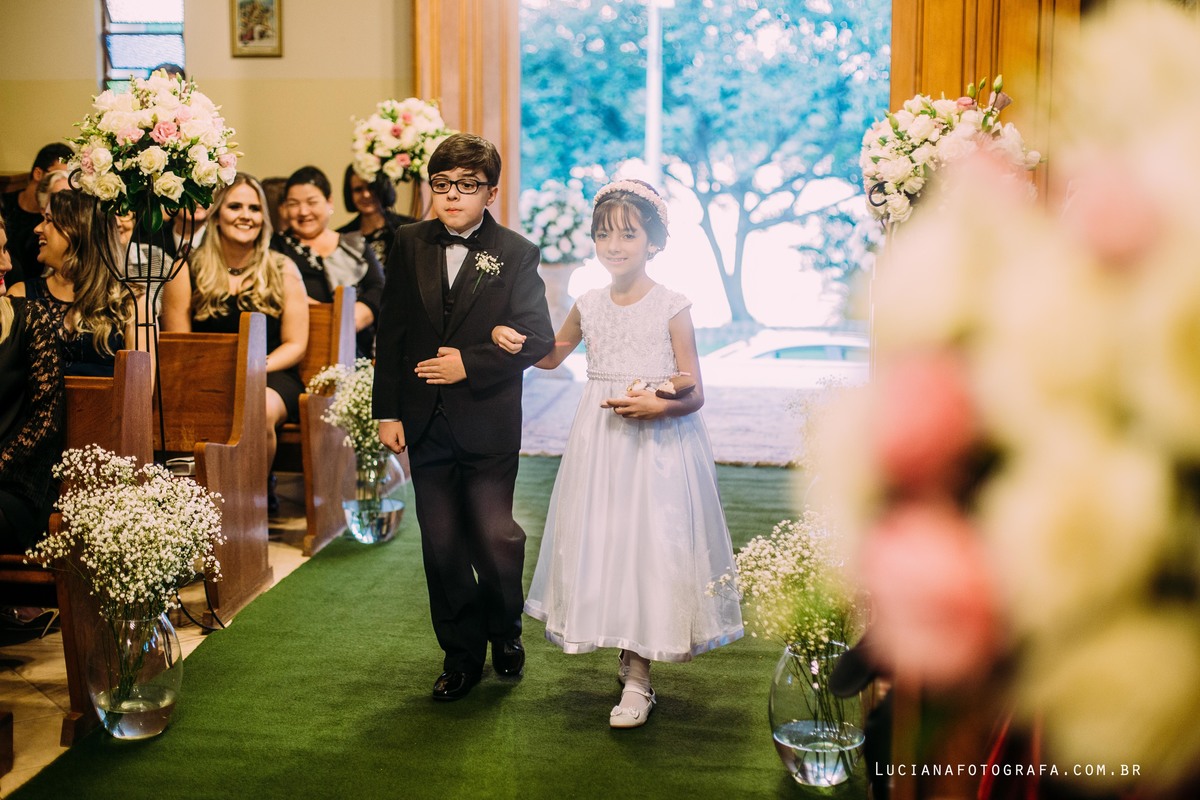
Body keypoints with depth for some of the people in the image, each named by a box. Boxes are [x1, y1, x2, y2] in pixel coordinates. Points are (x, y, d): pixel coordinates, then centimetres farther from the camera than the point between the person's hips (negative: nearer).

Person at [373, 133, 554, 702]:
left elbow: (538, 337, -6)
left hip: (488, 423, -3)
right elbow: (391, 331, 7)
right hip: (425, 423, 3)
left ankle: (505, 631, 27)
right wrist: (387, 411, 3)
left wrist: (470, 364, -14)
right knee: (442, 546, 8)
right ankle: (461, 654, 23)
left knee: (494, 537, -2)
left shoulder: (516, 253, -1)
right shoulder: (409, 244, 7)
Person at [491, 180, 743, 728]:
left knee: (648, 547, -2)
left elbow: (694, 395, -5)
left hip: (658, 443, -4)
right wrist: (510, 339, 7)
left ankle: (637, 682, 8)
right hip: (599, 441, 5)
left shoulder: (671, 308, -7)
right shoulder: (588, 306, 6)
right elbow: (550, 355, 25)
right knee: (601, 544, 8)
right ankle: (631, 659, 25)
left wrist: (656, 405, -24)